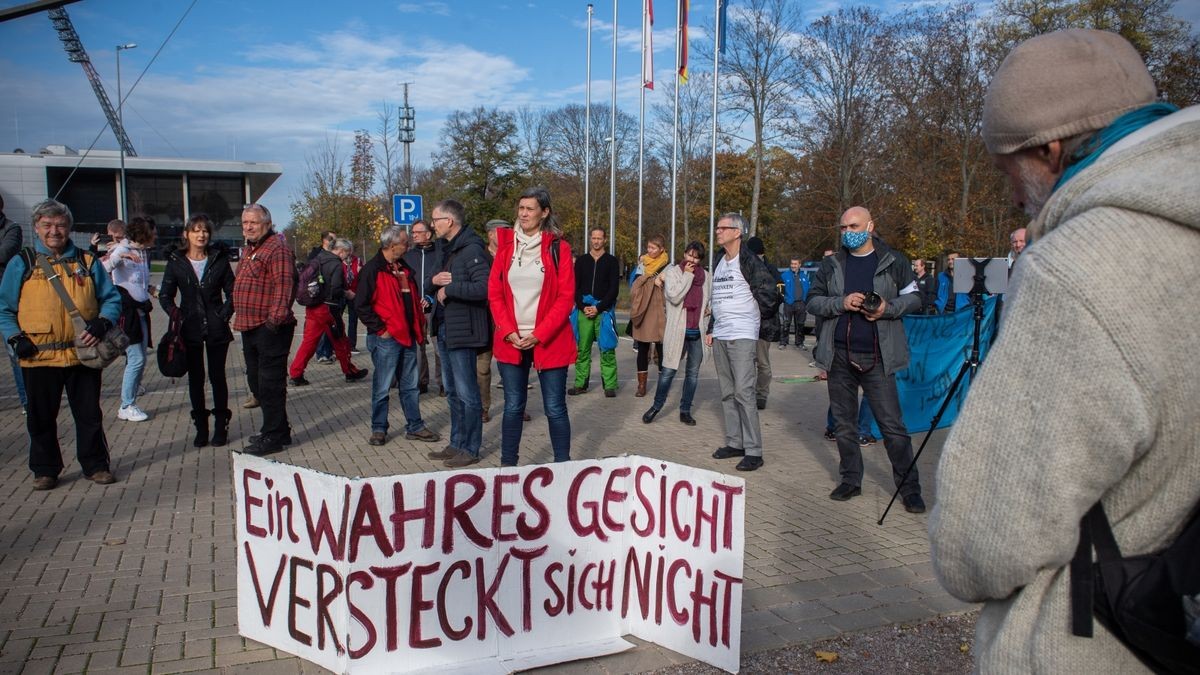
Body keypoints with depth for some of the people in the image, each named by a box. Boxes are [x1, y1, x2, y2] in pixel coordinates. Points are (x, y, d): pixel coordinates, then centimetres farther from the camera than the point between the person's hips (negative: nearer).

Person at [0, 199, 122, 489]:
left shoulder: (88, 263, 7)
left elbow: (111, 298, 8)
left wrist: (102, 324, -10)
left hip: (83, 354, 0)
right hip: (38, 357, 0)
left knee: (89, 415, 8)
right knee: (41, 418, 10)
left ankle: (96, 465, 20)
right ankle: (45, 469, 24)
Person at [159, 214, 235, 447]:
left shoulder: (219, 259, 2)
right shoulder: (176, 262, 2)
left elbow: (231, 292, 6)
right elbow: (165, 296, 6)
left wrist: (224, 314, -6)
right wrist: (176, 315, -8)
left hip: (216, 329, -1)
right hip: (190, 330, 1)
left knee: (217, 376, 4)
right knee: (195, 378, 6)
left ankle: (221, 427, 14)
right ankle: (201, 428, 15)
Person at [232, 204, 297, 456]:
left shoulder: (277, 248, -13)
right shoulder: (248, 250, 20)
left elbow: (283, 284, -22)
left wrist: (276, 317, -27)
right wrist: (239, 317, 21)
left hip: (270, 328, -11)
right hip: (250, 328, 11)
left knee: (270, 384, -6)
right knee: (257, 381, 17)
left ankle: (273, 436, 3)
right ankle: (278, 430, 28)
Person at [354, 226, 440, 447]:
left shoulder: (405, 269, 15)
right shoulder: (373, 269, -10)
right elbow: (361, 305, -12)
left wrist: (419, 324, 13)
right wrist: (380, 329, -14)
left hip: (408, 336, 7)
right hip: (386, 338, -7)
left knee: (411, 385, 12)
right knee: (382, 387, 2)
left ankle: (414, 427, 19)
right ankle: (379, 429, 14)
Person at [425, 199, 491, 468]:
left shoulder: (472, 250, -15)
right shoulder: (448, 250, 16)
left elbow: (484, 287, -28)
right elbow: (434, 286, 22)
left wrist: (449, 288, -19)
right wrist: (434, 280, -1)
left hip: (463, 330, -10)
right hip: (445, 329, 10)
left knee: (467, 393, -1)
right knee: (452, 392, 16)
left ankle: (470, 449, 9)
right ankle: (456, 444, 26)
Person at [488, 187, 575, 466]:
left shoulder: (558, 247, -2)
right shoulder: (506, 245, 7)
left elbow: (566, 298, -6)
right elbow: (494, 294, 5)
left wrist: (539, 335, -13)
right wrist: (509, 332, -7)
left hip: (549, 341, -2)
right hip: (511, 341, 3)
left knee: (555, 408, 3)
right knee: (513, 407, 9)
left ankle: (563, 465, 14)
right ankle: (507, 465, 20)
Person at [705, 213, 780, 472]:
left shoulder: (748, 261, -9)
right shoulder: (720, 263, 17)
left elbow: (769, 293, -14)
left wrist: (759, 317, -2)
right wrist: (710, 330, 16)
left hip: (742, 336, -8)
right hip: (720, 337, 8)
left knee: (743, 393, -10)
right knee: (727, 393, 11)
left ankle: (753, 451, -5)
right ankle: (734, 443, 20)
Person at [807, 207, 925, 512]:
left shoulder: (894, 261, 2)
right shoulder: (831, 264, 9)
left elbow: (913, 297, 6)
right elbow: (813, 301, 7)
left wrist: (888, 308, -14)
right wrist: (841, 303, -12)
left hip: (878, 358, -3)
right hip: (839, 355, 3)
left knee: (892, 425, -3)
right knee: (845, 424, 11)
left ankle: (910, 488, 7)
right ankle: (850, 480, 23)